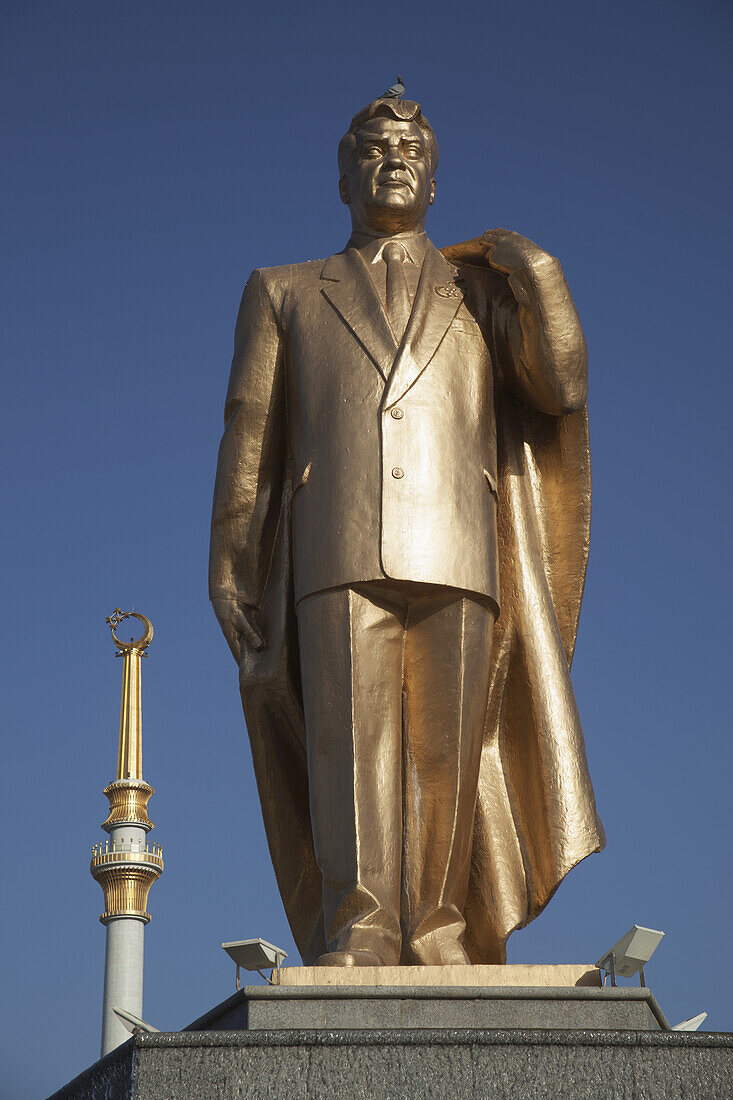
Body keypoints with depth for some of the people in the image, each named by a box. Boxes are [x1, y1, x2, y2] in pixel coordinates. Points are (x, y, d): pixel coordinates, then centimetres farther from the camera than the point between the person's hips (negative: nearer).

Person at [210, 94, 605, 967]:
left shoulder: (483, 290, 23)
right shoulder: (285, 295, 22)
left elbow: (560, 386, 7)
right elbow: (248, 441, 15)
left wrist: (536, 271, -4)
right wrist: (226, 573, 5)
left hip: (457, 559, 1)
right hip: (338, 558, -1)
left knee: (446, 753, -5)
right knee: (352, 735, -15)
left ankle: (437, 940, -1)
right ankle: (355, 938, -20)